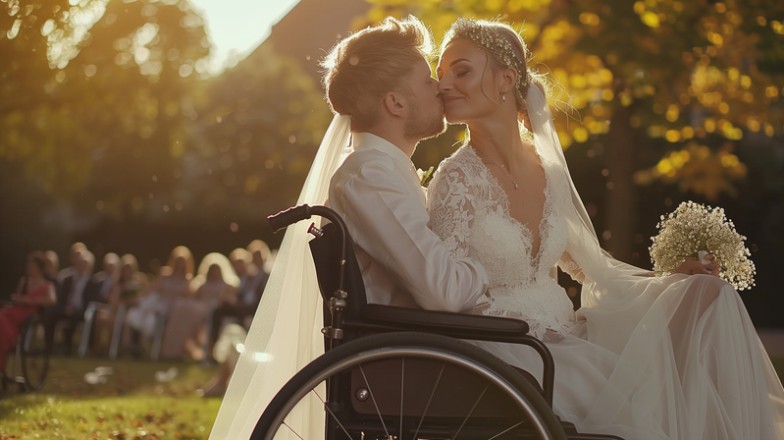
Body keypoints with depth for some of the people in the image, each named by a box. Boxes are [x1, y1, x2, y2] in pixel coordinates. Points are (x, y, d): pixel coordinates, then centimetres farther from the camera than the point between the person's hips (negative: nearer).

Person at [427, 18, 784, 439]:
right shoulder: (456, 180, -10)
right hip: (510, 353, -6)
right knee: (645, 405, -26)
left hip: (567, 334, 6)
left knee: (707, 293, -4)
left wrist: (670, 280, 7)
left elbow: (588, 265, 17)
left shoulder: (547, 168, 7)